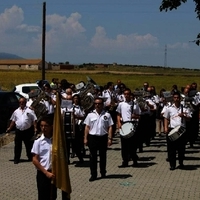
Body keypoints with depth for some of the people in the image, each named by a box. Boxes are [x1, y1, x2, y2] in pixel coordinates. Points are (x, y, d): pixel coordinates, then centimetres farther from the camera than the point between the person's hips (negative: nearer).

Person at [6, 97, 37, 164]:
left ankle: (30, 157, 22)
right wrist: (10, 128, 12)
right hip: (18, 131, 2)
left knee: (29, 145, 7)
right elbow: (13, 121, 16)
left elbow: (34, 120, -2)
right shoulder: (16, 111, 10)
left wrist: (35, 128, -11)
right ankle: (16, 159, 8)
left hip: (27, 131, -2)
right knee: (17, 145, 2)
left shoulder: (30, 111, -1)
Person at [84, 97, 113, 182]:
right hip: (92, 137, 0)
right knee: (93, 156, 1)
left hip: (103, 137, 0)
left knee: (103, 156, 11)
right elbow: (87, 127, 6)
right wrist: (85, 138, 1)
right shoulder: (90, 115, 4)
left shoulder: (107, 115, 3)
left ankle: (103, 172, 24)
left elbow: (110, 127, 2)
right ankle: (93, 174, 6)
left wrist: (110, 138, -5)